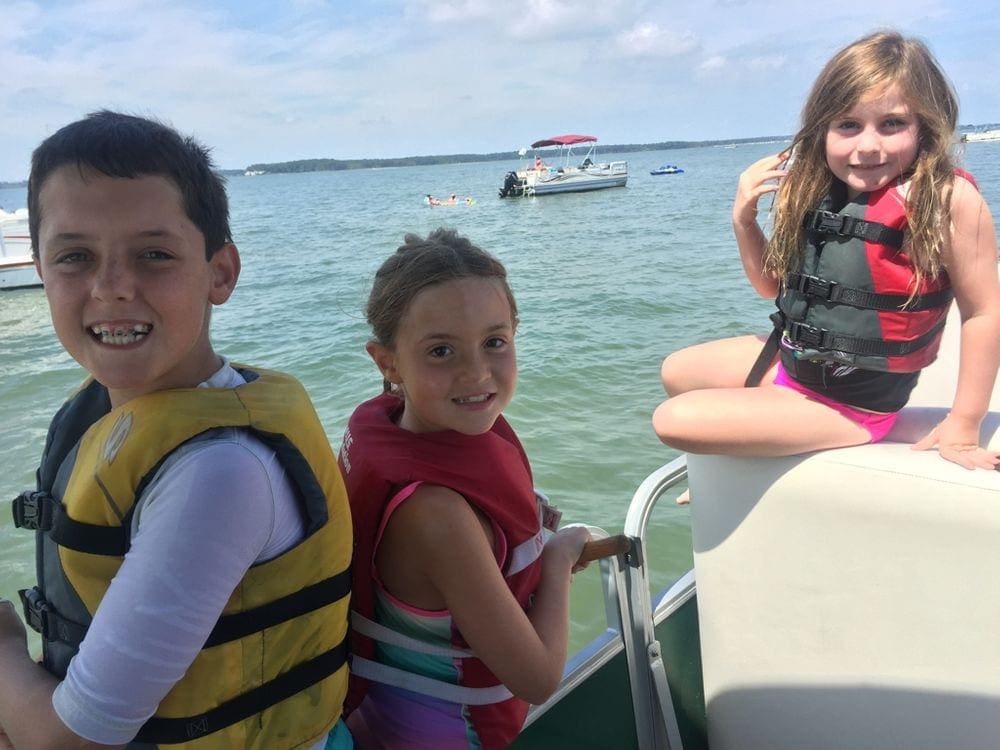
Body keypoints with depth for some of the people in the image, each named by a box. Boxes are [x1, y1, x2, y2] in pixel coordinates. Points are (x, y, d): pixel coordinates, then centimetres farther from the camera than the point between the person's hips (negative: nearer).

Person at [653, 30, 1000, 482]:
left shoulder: (948, 199, -23)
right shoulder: (817, 194, -4)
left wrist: (964, 424, -14)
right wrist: (742, 219, -9)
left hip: (846, 405, -7)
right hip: (789, 359, 7)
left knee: (674, 420, -16)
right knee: (676, 372, 22)